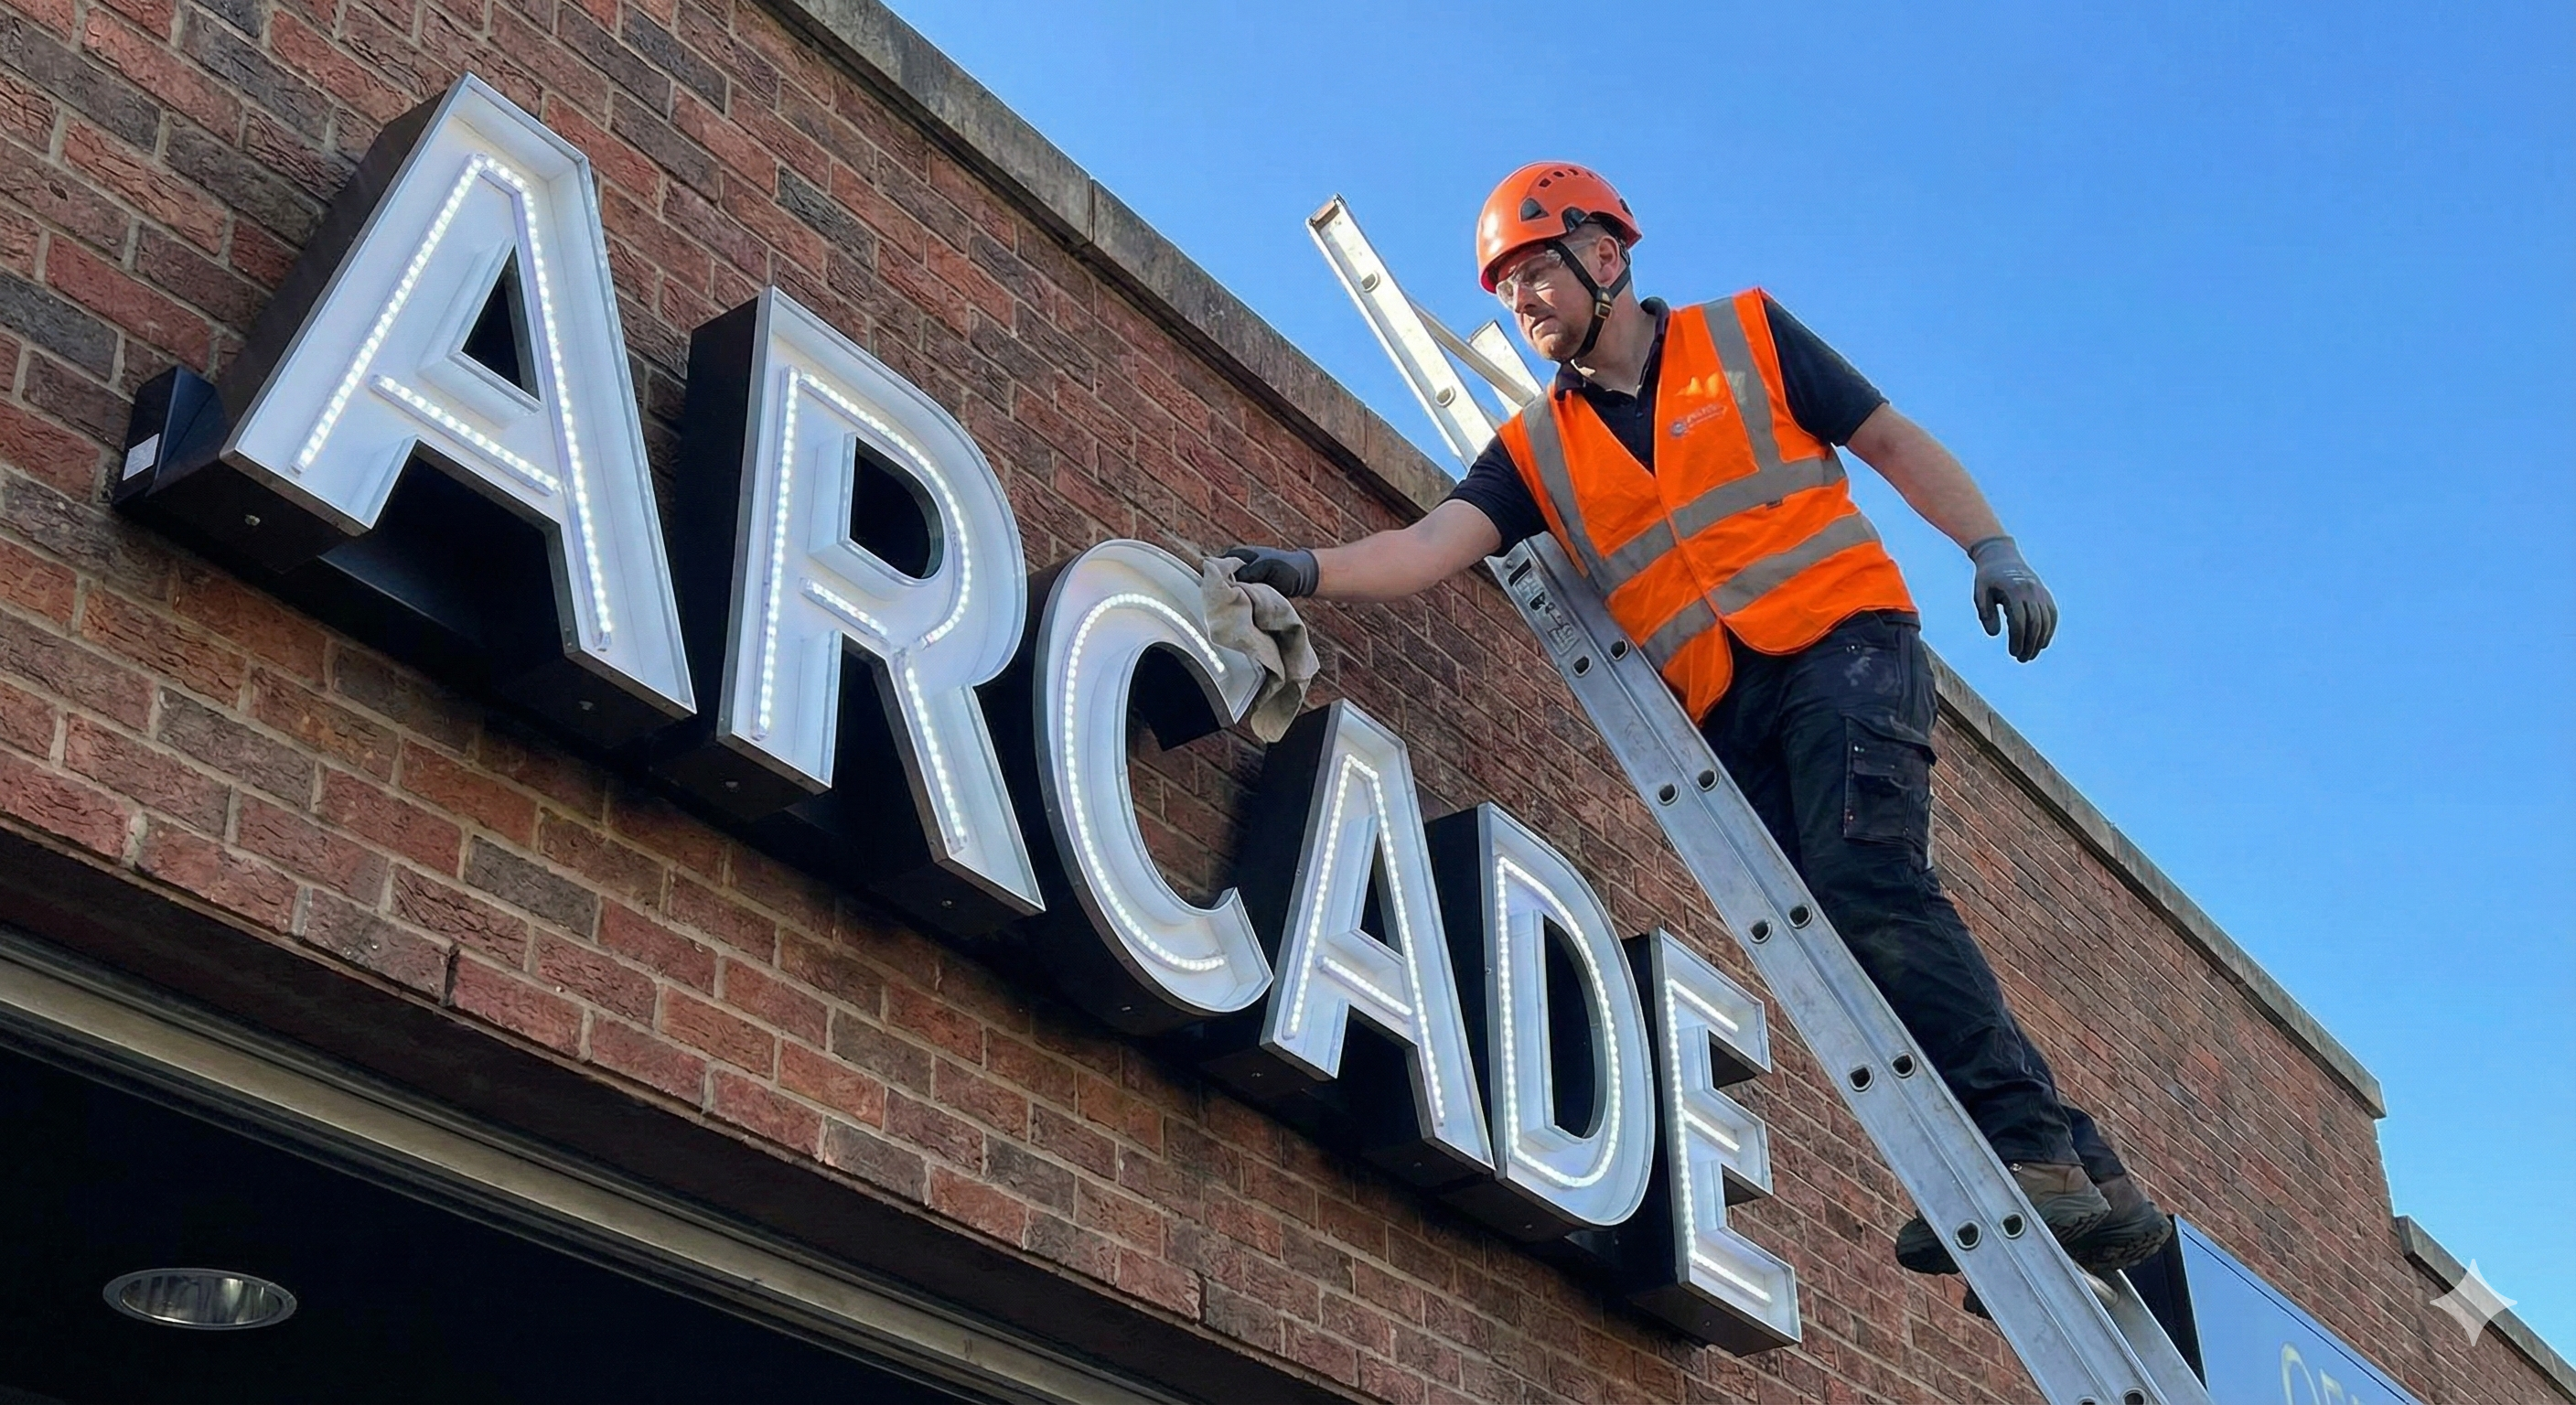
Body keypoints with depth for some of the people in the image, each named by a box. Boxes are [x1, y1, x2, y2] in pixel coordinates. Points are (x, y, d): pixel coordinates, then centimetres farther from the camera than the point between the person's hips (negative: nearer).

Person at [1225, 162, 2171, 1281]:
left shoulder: (1746, 338, 7)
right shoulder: (1537, 449, 12)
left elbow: (1894, 443, 10)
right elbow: (1432, 546, -2)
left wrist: (1993, 549, -1)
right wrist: (1311, 571, -19)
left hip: (1841, 643, -4)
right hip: (1730, 715, 4)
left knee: (1862, 875, -25)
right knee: (1846, 941, -5)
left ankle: (2035, 1149, -23)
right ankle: (2079, 1173, -2)